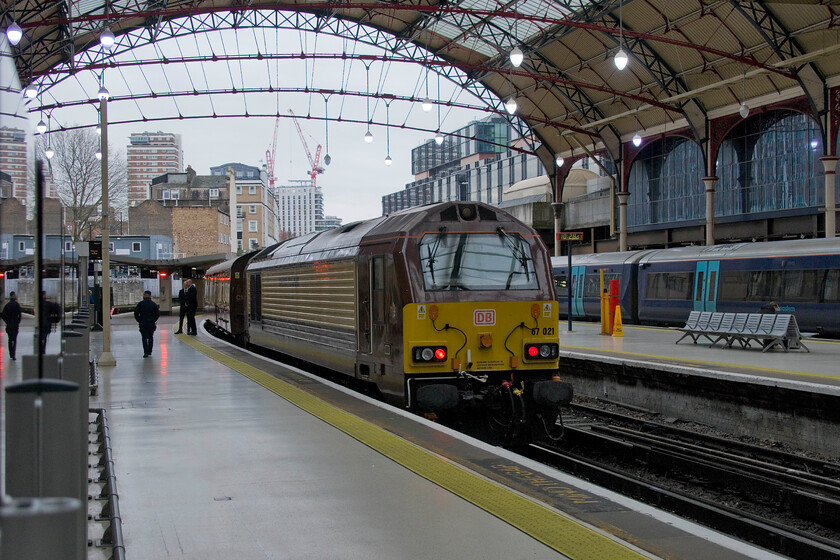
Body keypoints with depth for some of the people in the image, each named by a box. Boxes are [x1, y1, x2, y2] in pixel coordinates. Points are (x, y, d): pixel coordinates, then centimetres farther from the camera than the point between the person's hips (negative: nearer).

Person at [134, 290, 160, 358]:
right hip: (151, 324, 2)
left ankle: (146, 352, -7)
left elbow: (136, 314, -4)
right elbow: (158, 314, 0)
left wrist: (139, 320, 8)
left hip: (143, 324, -2)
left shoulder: (140, 304, -4)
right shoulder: (154, 304, 0)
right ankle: (149, 351, 18)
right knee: (150, 337, 14)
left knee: (144, 338, 0)